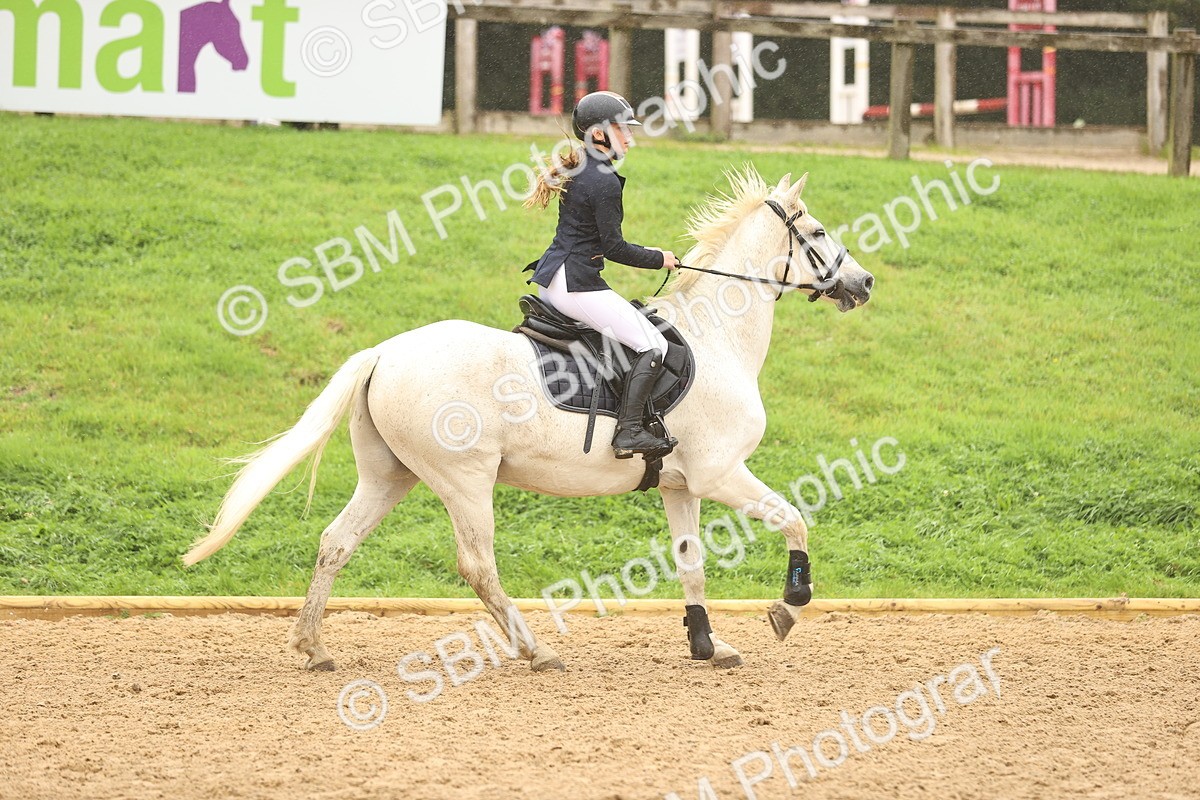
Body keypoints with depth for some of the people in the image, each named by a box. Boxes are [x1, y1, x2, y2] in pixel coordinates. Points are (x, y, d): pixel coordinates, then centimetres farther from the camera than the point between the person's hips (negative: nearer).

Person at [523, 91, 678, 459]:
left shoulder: (577, 171, 13)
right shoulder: (605, 182, -17)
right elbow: (613, 247, -16)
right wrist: (658, 259, -1)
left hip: (550, 277, 10)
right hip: (576, 283, -10)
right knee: (653, 346, -8)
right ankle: (629, 432, -18)